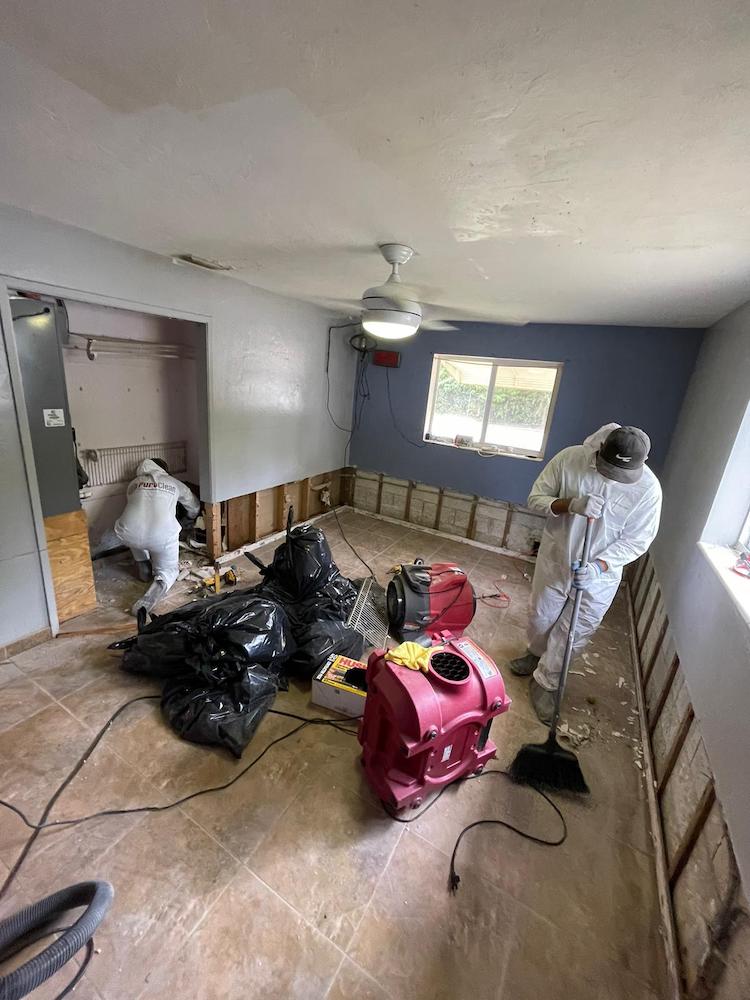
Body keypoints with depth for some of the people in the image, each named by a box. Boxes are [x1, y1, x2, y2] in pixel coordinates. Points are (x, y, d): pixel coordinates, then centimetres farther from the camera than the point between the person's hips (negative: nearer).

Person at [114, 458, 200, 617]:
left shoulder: (134, 483, 24)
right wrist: (192, 516, 58)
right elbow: (194, 507, 34)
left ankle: (143, 567, 30)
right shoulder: (174, 483, 21)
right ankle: (160, 584, -11)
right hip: (163, 535, -2)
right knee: (169, 569, 21)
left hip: (129, 535, 2)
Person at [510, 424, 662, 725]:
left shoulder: (648, 488, -19)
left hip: (600, 573, 0)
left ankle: (544, 682, 35)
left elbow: (637, 540, -13)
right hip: (555, 557, 1)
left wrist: (598, 566, -29)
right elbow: (536, 497, -12)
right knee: (541, 617, 20)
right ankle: (536, 653, 52)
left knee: (574, 632, 12)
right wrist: (569, 504, -32)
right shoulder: (570, 458, -19)